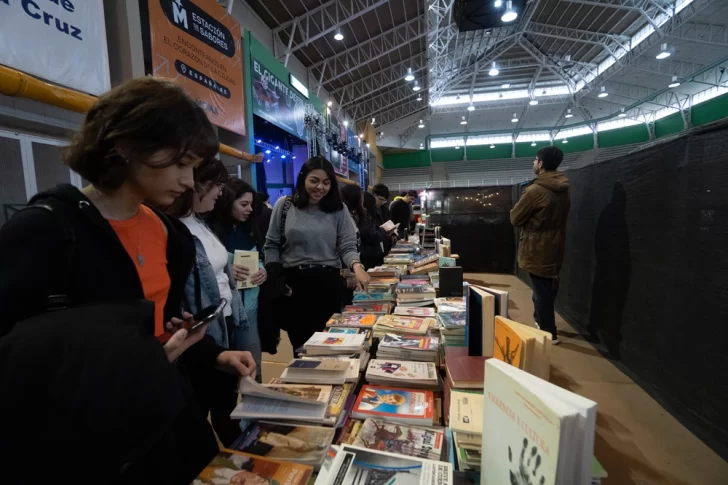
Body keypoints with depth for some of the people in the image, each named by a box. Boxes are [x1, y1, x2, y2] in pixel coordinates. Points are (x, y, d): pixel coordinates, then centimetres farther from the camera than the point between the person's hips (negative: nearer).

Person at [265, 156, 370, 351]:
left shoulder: (338, 210, 1)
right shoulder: (284, 205, 1)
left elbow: (347, 246, -4)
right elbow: (272, 245, 5)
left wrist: (357, 266, -25)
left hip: (328, 282, 1)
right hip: (293, 282, 0)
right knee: (298, 338, 14)